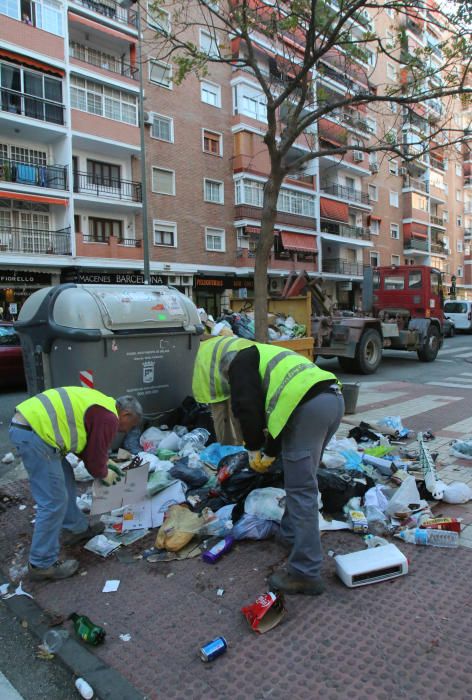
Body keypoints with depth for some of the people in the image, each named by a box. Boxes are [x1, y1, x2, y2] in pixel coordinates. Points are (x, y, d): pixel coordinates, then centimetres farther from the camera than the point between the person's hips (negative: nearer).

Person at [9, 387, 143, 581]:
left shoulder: (101, 406, 21)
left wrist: (105, 463, 28)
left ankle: (76, 529, 38)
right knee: (54, 503, -2)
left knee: (65, 479, 23)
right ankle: (42, 564, 11)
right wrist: (104, 474, 17)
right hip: (34, 434, -11)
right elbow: (95, 456, -2)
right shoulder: (109, 418, -8)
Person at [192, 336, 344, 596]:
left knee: (301, 489, -3)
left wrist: (253, 448, 7)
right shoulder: (255, 354, 33)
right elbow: (275, 409, 35)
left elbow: (247, 405, -7)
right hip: (334, 398, 10)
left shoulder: (236, 356, 6)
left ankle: (305, 573, 3)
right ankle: (292, 534, 39)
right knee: (300, 481, 24)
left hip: (309, 405, -10)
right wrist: (270, 452, 35)